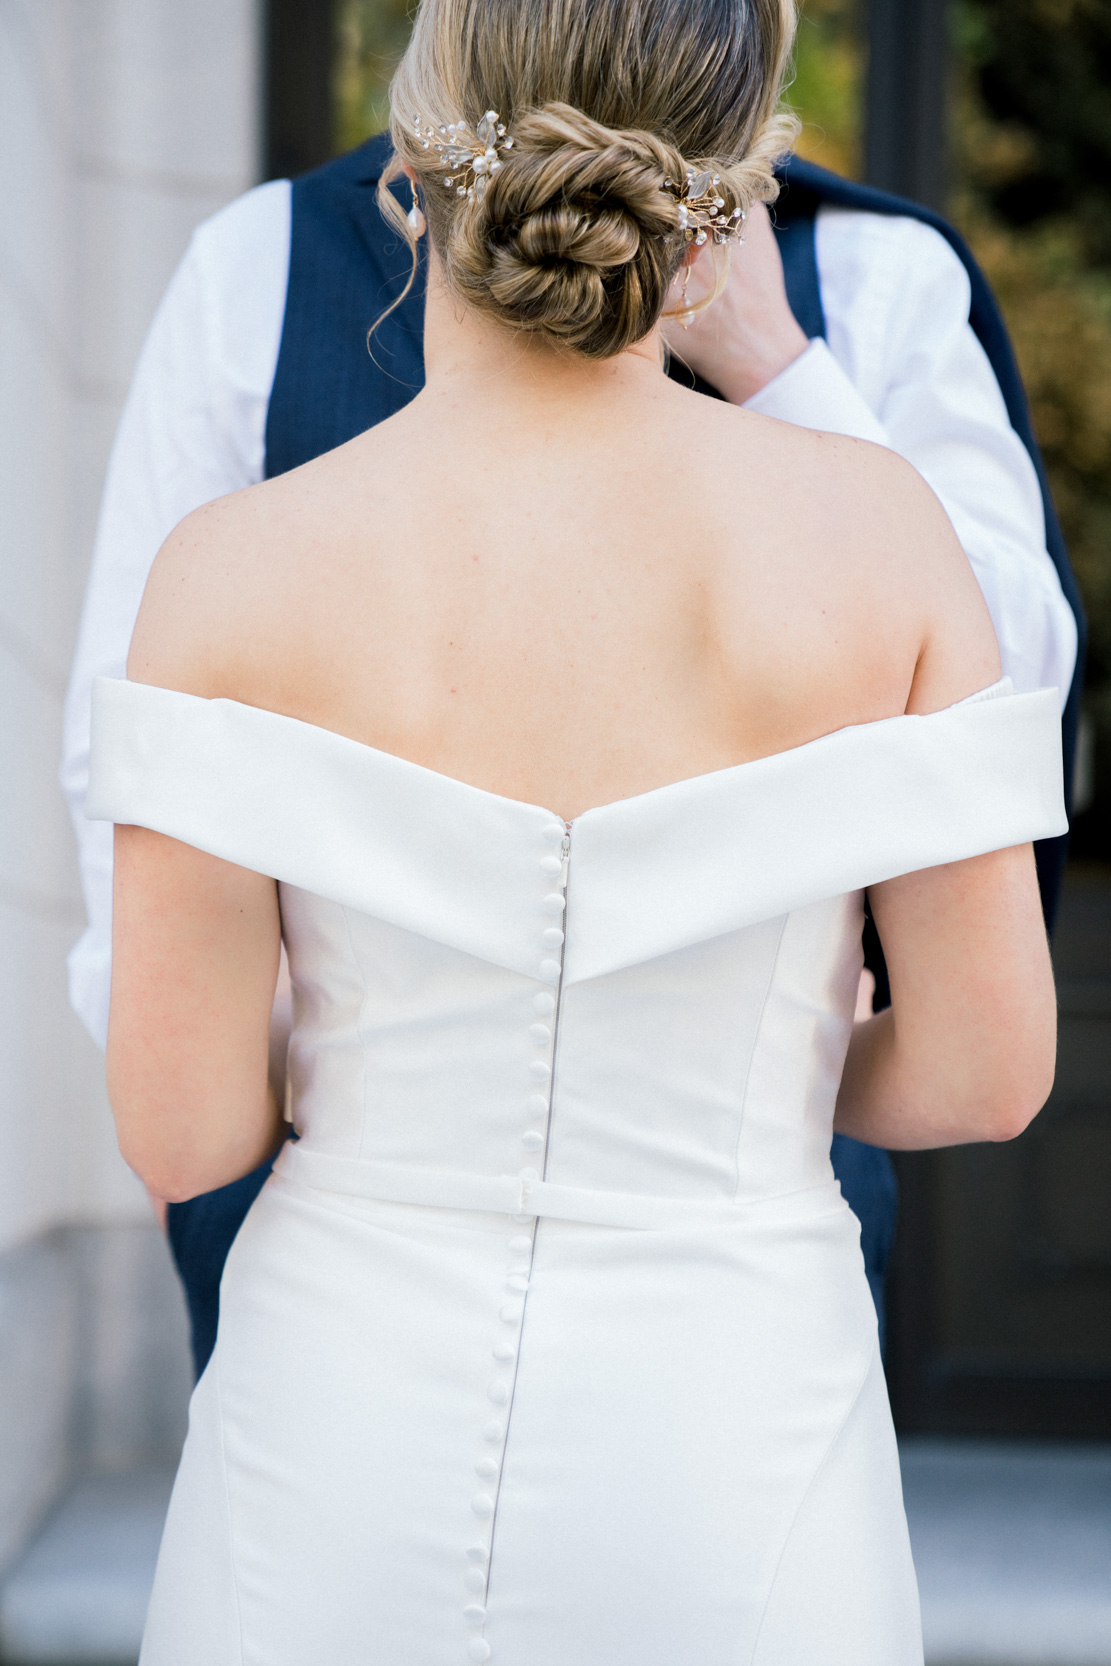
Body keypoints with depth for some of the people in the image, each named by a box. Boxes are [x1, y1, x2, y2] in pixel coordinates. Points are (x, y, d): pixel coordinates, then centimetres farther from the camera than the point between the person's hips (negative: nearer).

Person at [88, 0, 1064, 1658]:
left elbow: (179, 1128, -11)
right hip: (724, 1496, 1)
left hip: (351, 1479, 0)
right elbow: (989, 1066, -6)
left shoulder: (240, 572, -13)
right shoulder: (875, 527, -10)